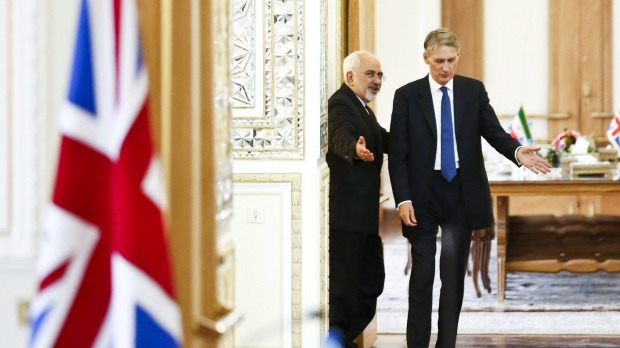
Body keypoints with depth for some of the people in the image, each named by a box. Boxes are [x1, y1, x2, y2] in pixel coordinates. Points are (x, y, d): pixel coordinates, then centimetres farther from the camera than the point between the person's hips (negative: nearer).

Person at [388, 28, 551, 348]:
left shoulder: (474, 90, 4)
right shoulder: (407, 95, -3)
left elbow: (493, 131, -4)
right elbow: (397, 153, -4)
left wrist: (516, 151, -26)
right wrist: (403, 199, -13)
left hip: (462, 193, 2)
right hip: (423, 194, -2)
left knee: (454, 272, 7)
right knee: (422, 272, 0)